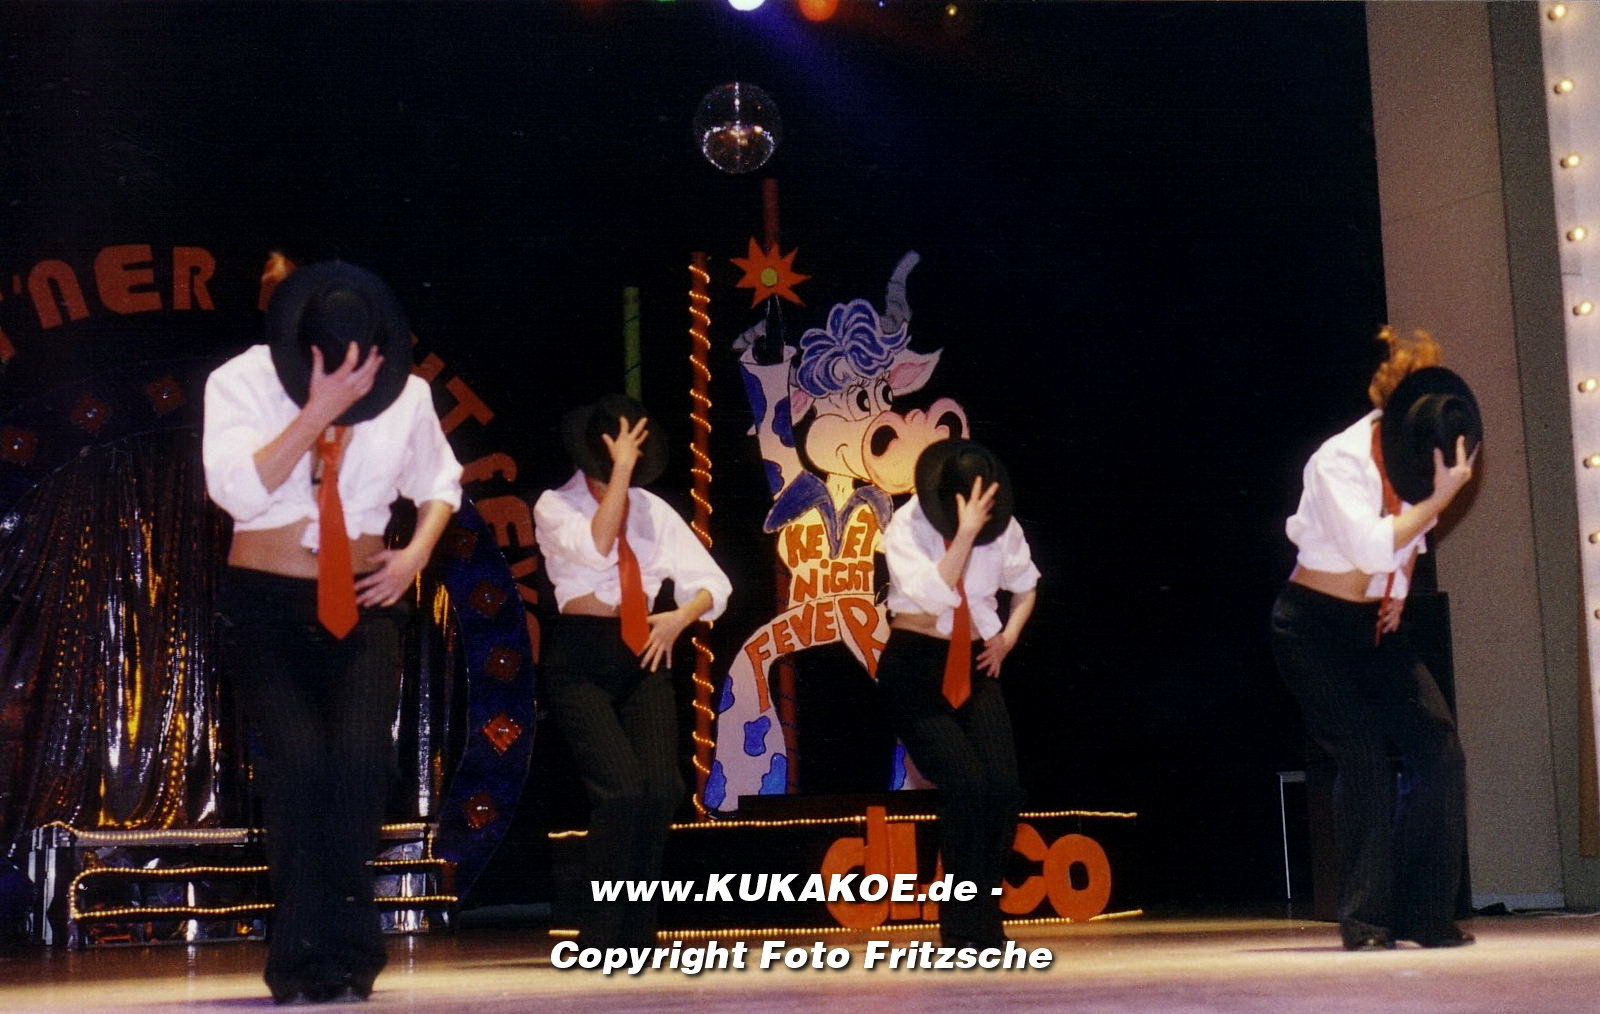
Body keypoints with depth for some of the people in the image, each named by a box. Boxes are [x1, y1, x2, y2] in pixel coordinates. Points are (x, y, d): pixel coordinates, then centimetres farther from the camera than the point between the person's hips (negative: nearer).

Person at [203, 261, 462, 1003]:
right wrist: (318, 413, -26)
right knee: (298, 761, -19)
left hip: (363, 606, 2)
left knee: (361, 760, -18)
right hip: (265, 602, -2)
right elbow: (238, 489, -20)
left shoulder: (405, 394, 2)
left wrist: (417, 552, -1)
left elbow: (439, 482, 17)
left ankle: (343, 960, -5)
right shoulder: (242, 382, -6)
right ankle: (301, 962, -5)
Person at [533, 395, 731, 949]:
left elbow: (713, 583, 9)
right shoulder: (556, 506, 1)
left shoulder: (653, 510, 12)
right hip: (582, 658, -4)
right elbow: (596, 549, -21)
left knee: (661, 789, -11)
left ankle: (636, 938, 4)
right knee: (621, 788, -20)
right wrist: (620, 470, -19)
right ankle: (600, 938, -5)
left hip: (644, 657, 4)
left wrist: (680, 617, -10)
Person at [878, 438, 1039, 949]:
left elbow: (1025, 585, 21)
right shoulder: (906, 529, -10)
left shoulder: (1002, 525, 3)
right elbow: (933, 593, -26)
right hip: (916, 670, -4)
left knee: (1004, 787, -12)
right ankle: (964, 930, -7)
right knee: (966, 783, -20)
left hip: (975, 670, 4)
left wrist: (1009, 635, 5)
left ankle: (982, 924, 3)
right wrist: (966, 532, -28)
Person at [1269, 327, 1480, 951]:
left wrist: (1398, 593, 7)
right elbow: (1372, 548, -32)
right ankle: (1365, 918, -8)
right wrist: (1437, 499, -28)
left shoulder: (1415, 456, 0)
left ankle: (1424, 913, -1)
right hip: (1315, 624, -6)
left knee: (1437, 743, -8)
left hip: (1374, 626, 6)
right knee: (1362, 754, -17)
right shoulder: (1340, 462, -20)